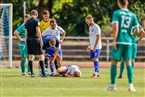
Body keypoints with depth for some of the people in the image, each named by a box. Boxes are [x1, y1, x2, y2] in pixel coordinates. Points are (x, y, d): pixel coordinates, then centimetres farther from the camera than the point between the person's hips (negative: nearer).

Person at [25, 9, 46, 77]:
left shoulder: (27, 22, 12)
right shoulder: (36, 21, -7)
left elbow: (26, 32, 16)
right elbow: (38, 30, -13)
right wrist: (41, 40, -12)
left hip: (29, 39, 7)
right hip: (35, 39, -7)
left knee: (30, 56, 11)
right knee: (41, 56, -5)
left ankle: (32, 73, 9)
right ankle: (43, 73, -12)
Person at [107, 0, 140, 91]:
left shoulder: (116, 13, -3)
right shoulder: (133, 15, 7)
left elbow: (115, 27, -15)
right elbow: (137, 31, 5)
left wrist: (114, 40, -12)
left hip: (119, 41, -3)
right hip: (128, 42, 3)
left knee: (114, 62, 5)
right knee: (128, 63, 8)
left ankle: (113, 85, 3)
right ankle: (131, 85, 2)